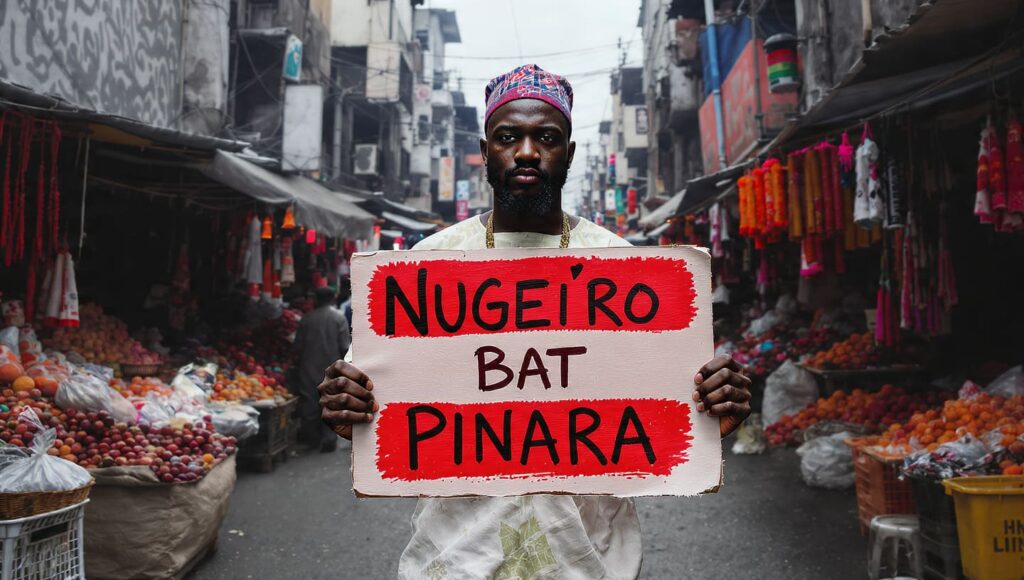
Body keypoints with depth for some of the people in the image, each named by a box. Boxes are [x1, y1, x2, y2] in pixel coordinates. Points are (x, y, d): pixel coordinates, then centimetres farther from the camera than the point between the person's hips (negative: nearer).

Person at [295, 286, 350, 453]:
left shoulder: (306, 318, -2)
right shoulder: (339, 317, -7)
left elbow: (298, 346, 1)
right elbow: (344, 346, -11)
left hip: (309, 369, 2)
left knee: (310, 403, 12)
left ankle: (312, 439, 21)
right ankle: (329, 440, 7)